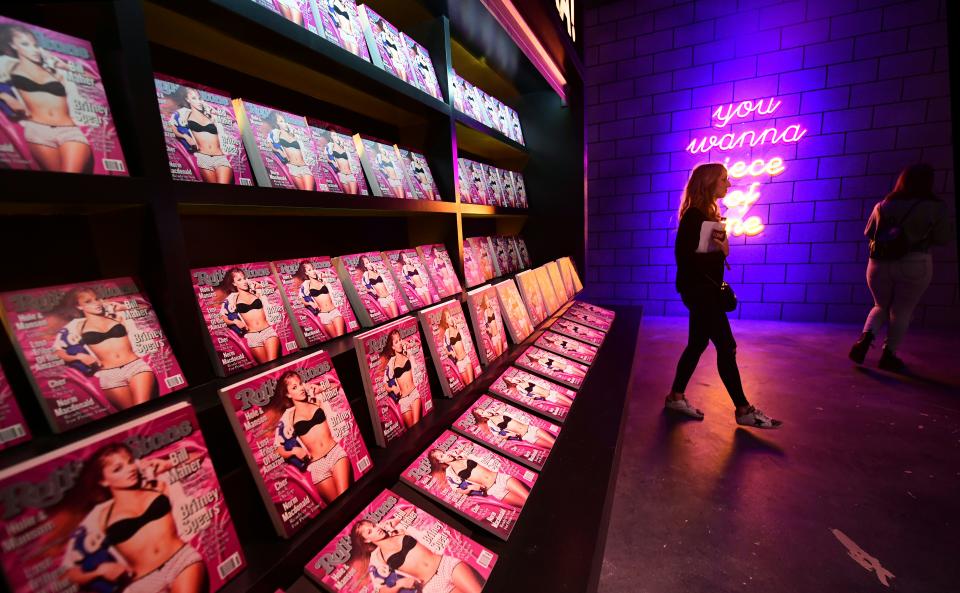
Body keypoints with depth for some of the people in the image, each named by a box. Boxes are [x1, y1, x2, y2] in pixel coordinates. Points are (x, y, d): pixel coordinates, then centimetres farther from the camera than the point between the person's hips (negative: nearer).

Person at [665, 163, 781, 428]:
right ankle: (743, 410, 9)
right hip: (698, 290, -10)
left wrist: (722, 248, -9)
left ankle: (676, 397, 22)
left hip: (705, 289, 10)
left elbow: (708, 250, 12)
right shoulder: (694, 216, -14)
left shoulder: (708, 213, 16)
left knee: (697, 344, 13)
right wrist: (721, 253, -13)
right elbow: (685, 257, -20)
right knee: (727, 347, -4)